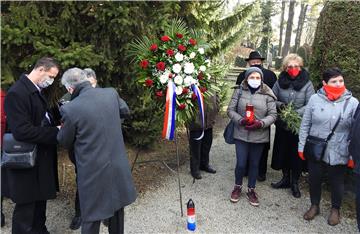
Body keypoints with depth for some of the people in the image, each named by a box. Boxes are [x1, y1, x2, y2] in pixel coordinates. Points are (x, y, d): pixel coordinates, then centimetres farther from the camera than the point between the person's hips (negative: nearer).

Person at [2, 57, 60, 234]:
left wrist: (57, 125, 0)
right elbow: (22, 131, -27)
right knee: (26, 206, 6)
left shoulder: (36, 91, 8)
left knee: (40, 201, 22)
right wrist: (56, 132, -23)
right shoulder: (17, 93, -21)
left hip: (39, 159, 9)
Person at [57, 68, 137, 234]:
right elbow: (125, 111, 17)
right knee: (116, 206, 24)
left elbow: (65, 142, 0)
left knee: (91, 219, 12)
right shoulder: (111, 93, -5)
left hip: (93, 172, -4)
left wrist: (62, 129, 18)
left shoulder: (69, 109, -18)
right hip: (118, 166, 5)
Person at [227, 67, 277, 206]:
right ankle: (238, 187, 29)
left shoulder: (267, 94, -1)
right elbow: (230, 110, -1)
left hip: (259, 136, 1)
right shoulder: (239, 91, 0)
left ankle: (251, 190, 33)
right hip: (241, 134, -1)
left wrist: (261, 123, -18)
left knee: (254, 164, 13)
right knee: (241, 164, 2)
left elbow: (272, 115, -1)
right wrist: (241, 120, -18)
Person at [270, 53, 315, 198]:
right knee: (282, 152, 12)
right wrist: (279, 104, -15)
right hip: (282, 125, 2)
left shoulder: (307, 84, -5)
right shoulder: (280, 82, 0)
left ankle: (295, 182, 27)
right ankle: (286, 179, 34)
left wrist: (296, 113, -24)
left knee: (296, 154, 8)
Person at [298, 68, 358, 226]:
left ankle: (335, 209, 41)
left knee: (336, 182, 16)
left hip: (339, 153, -1)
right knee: (314, 180, 15)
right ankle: (314, 206, 39)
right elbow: (305, 125, 0)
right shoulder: (315, 99, -5)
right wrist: (301, 146, 1)